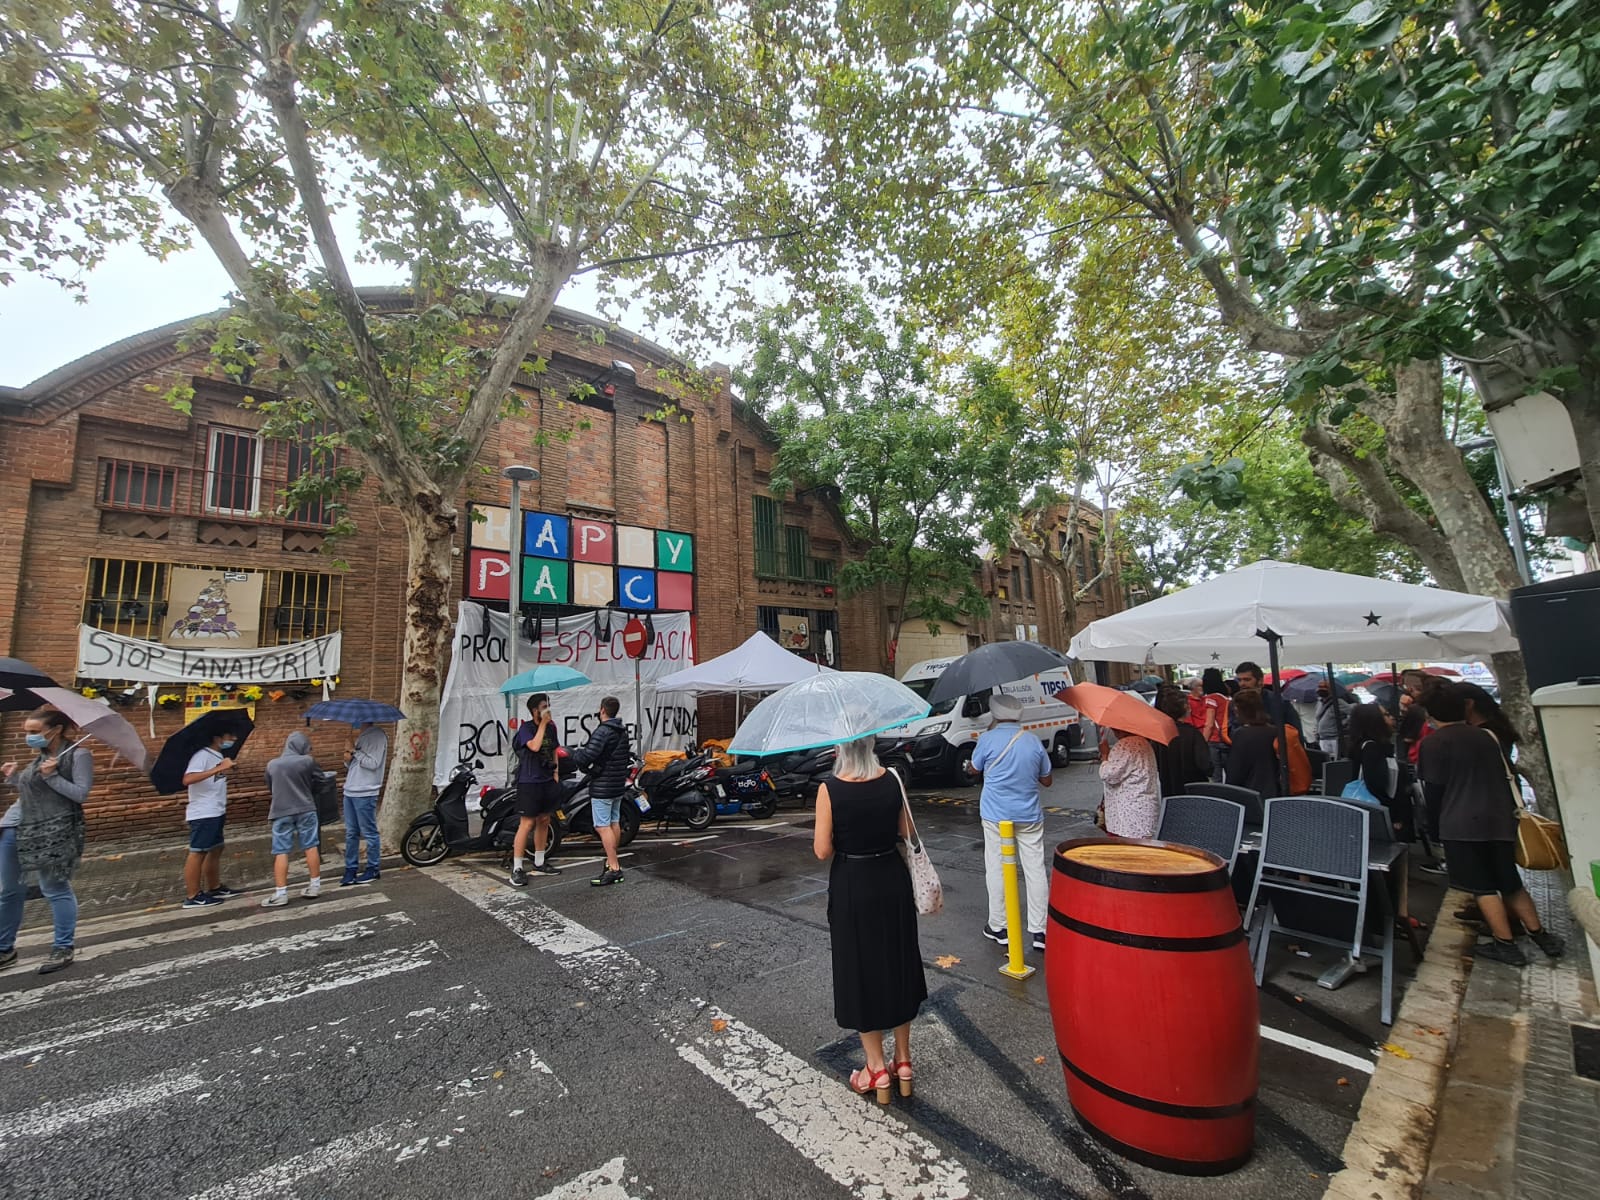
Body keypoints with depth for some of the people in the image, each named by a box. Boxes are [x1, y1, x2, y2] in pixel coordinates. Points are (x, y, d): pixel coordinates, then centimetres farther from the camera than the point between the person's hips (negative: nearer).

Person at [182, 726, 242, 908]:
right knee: (198, 852, -3)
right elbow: (187, 779, -31)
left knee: (216, 849, 14)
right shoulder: (202, 755, -16)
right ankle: (192, 896, 4)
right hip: (203, 814, -9)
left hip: (216, 813, 9)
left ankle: (214, 888, 23)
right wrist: (219, 768, -34)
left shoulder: (219, 756, 11)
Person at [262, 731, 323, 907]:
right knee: (311, 847, 8)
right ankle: (315, 886, 15)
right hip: (306, 809, -1)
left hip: (281, 812, 1)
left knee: (281, 852, 4)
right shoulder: (308, 761, -8)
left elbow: (270, 786, 14)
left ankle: (280, 893, 3)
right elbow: (313, 783, 3)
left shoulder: (272, 765, 2)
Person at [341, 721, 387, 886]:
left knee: (369, 833, 1)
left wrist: (354, 750, -14)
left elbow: (373, 764, -19)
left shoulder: (378, 736, -12)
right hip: (350, 791, 9)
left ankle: (372, 870, 11)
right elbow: (350, 765, 21)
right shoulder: (360, 736, 15)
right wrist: (348, 758, -1)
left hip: (365, 793, -9)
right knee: (351, 833, 13)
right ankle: (351, 869, 21)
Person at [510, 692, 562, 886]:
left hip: (547, 781, 7)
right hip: (529, 782, -7)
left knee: (544, 822, 13)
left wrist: (555, 773, 11)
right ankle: (517, 869, 2)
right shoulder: (526, 727, -10)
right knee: (527, 823, -7)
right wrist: (543, 724, -20)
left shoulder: (551, 727, 9)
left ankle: (539, 863, 26)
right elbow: (534, 746, -27)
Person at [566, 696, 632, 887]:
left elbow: (586, 757, -25)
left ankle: (614, 868, -6)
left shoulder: (602, 731, -19)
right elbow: (627, 755, 19)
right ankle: (613, 861, 26)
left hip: (602, 786, -9)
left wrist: (575, 752, -4)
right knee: (613, 823, 16)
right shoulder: (623, 731, 11)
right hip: (618, 785, 9)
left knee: (602, 826, -6)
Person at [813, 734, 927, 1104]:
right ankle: (903, 1060, 35)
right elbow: (906, 833, 1)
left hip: (852, 886, -3)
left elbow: (822, 851, -15)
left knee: (860, 970, 15)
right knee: (897, 965, 20)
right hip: (892, 879, 3)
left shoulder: (829, 789, -19)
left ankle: (877, 1069, 28)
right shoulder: (892, 781, -10)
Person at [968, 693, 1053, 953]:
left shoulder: (988, 739, -11)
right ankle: (1039, 930, 11)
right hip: (1029, 816, 3)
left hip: (996, 815, -3)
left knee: (996, 870, 7)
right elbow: (1046, 780, 9)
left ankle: (998, 927, 15)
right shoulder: (1033, 741, 1)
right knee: (1036, 871, 8)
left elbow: (973, 768, 6)